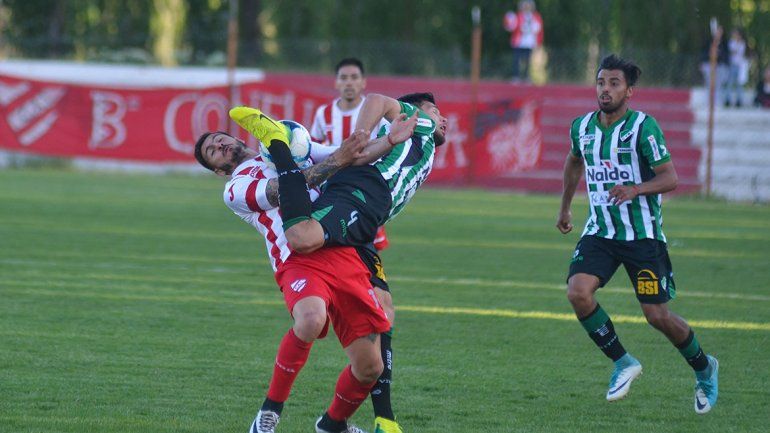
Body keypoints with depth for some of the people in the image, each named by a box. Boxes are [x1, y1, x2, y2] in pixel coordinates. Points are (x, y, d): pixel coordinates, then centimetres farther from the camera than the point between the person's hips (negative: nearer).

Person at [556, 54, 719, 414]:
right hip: (599, 232, 4)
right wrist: (565, 207, 34)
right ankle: (623, 363, -1)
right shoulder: (582, 127, 4)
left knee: (657, 315, -4)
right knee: (578, 292, -20)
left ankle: (704, 368, 24)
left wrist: (636, 189, -31)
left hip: (643, 235, -4)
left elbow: (670, 177, -14)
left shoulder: (643, 126, -12)